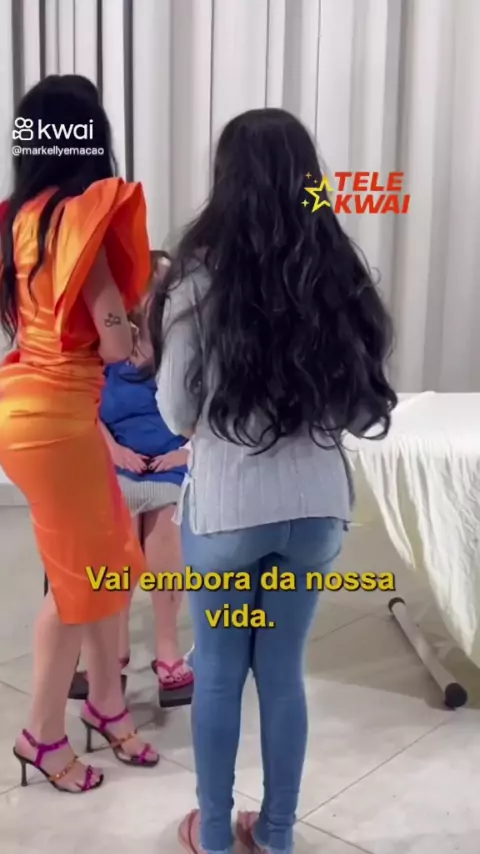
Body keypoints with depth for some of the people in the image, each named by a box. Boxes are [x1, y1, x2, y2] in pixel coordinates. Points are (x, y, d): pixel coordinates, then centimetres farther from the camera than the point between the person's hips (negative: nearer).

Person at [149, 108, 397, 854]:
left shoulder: (201, 277, -10)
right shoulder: (338, 275, -2)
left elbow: (176, 413, -5)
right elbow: (363, 406, 3)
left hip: (225, 506, -3)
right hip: (316, 504, 3)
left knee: (218, 673, 15)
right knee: (284, 672, 17)